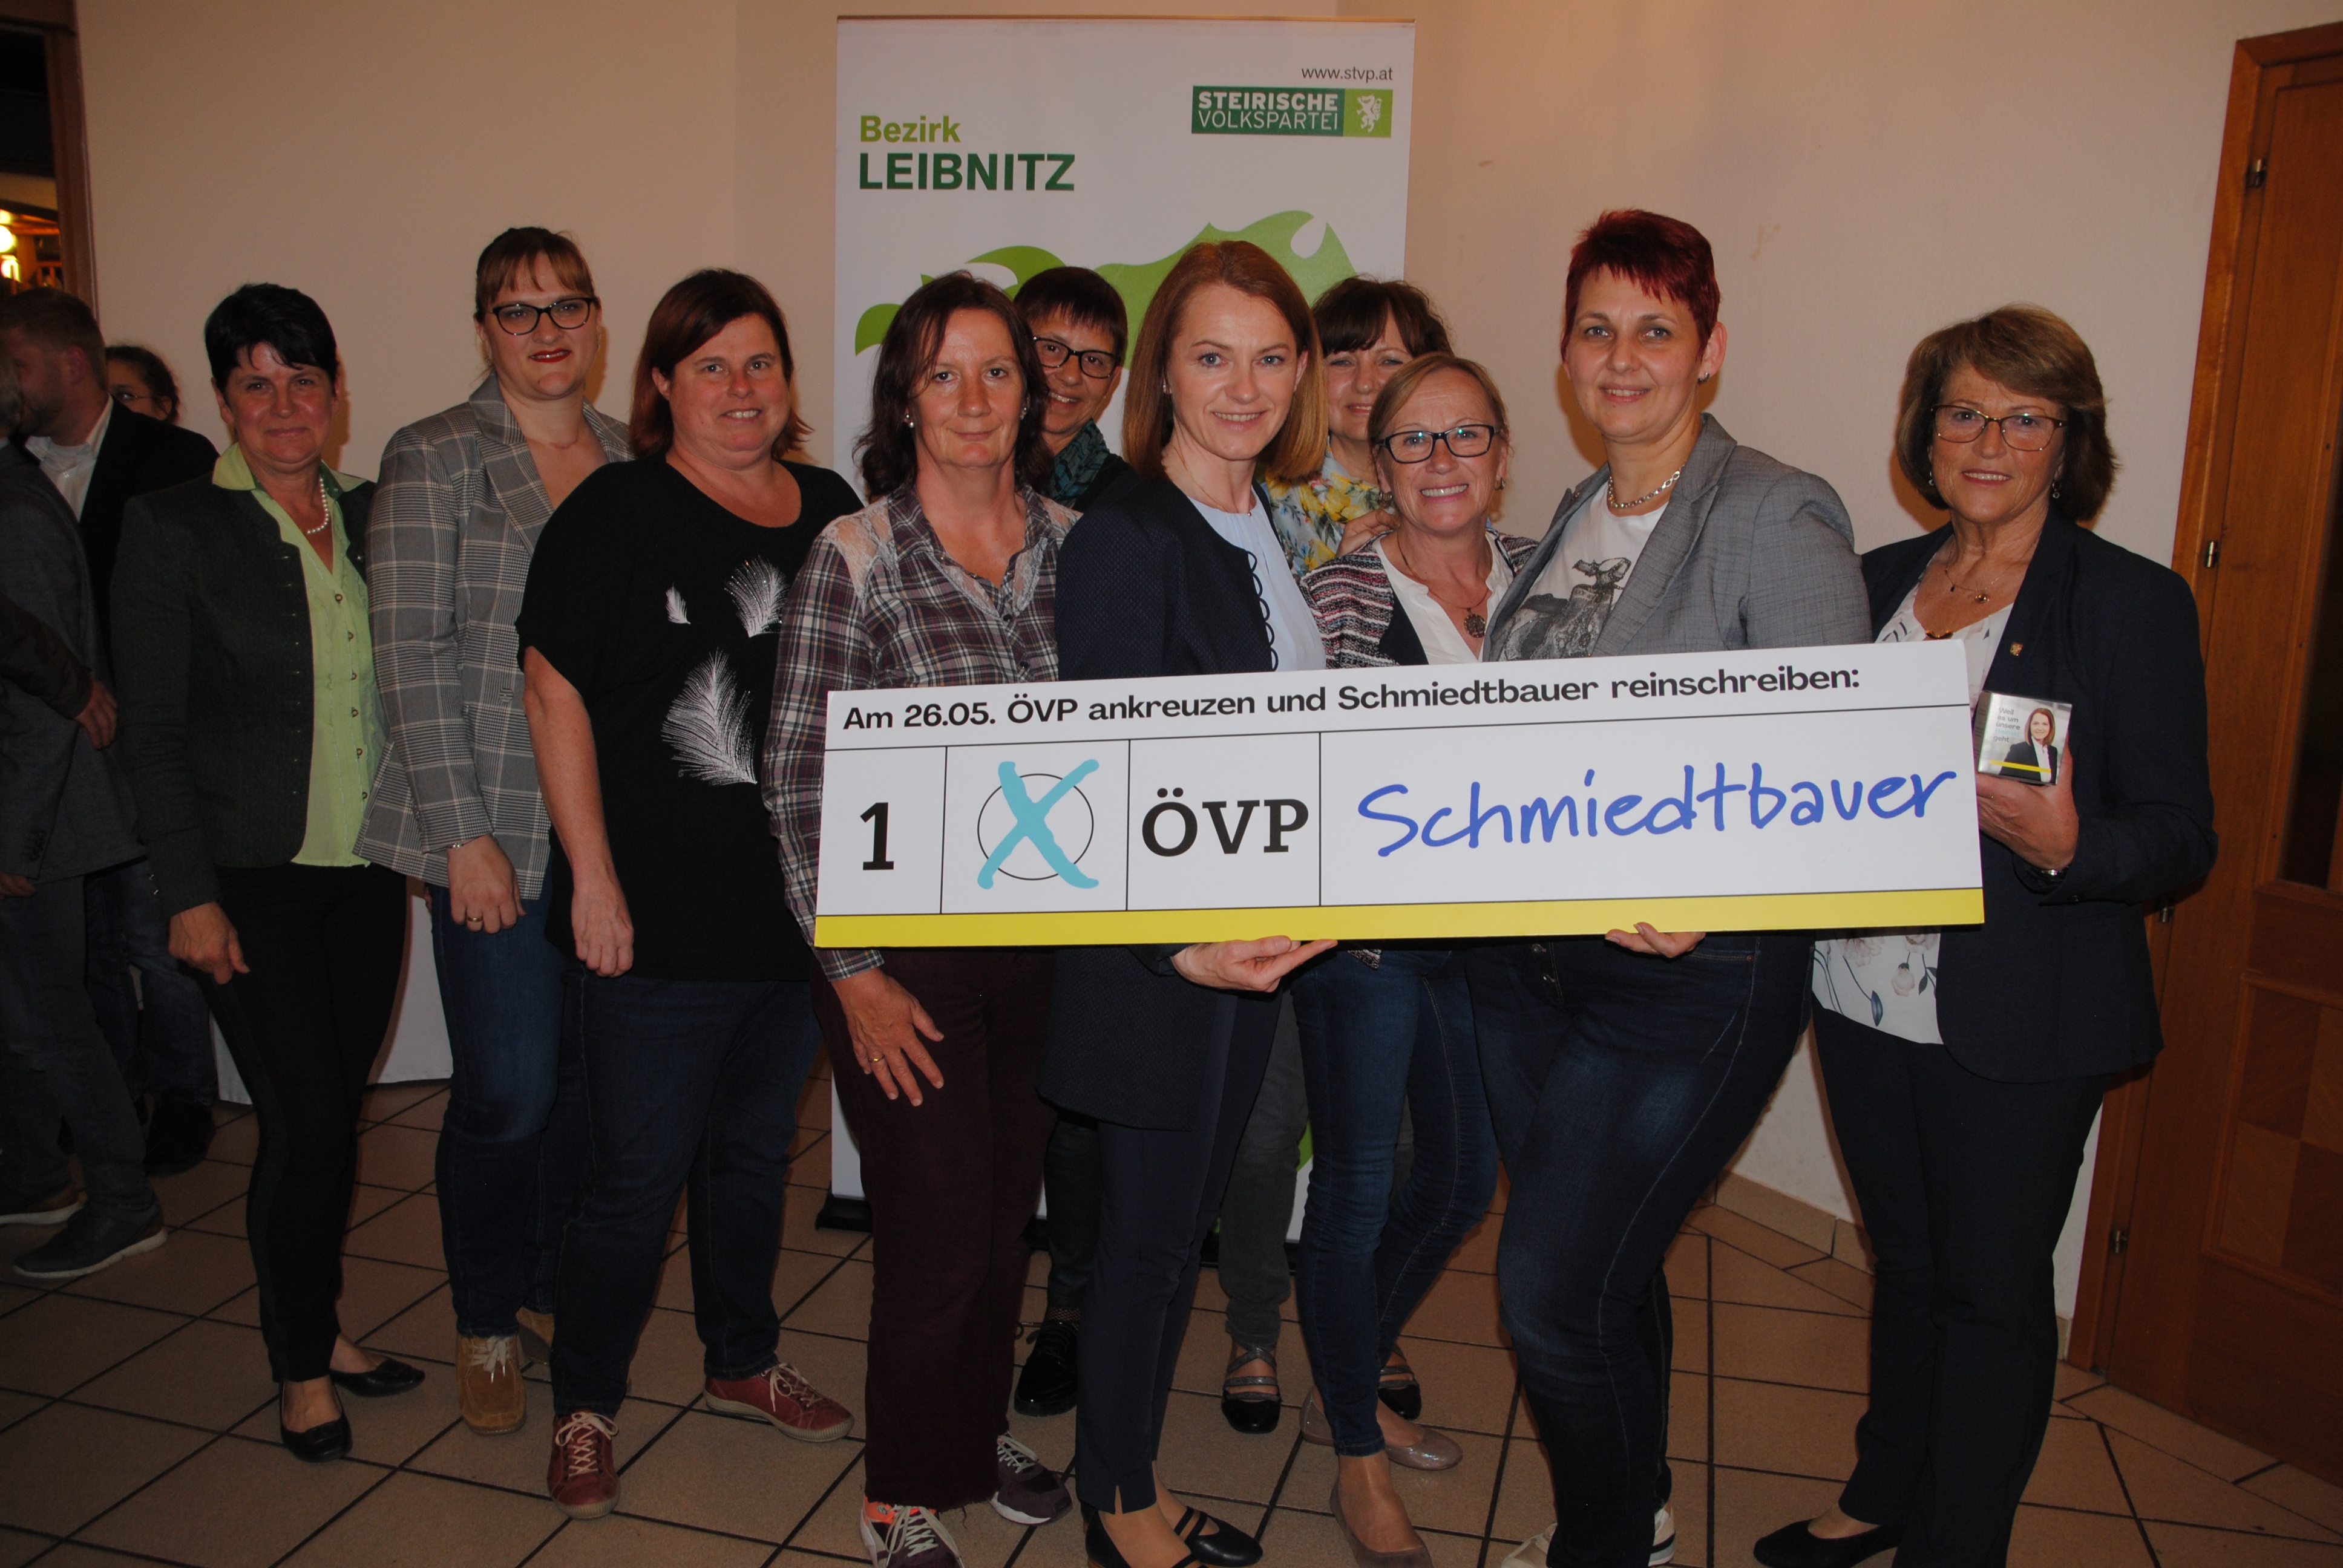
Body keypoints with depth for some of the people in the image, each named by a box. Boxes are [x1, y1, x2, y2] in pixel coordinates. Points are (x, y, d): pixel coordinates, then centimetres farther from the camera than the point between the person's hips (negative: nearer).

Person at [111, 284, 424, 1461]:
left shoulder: (370, 517, 8)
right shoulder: (174, 528, -5)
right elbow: (152, 730, -6)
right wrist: (188, 894, -11)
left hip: (366, 870, 4)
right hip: (253, 876, -4)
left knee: (338, 1110, 12)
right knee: (304, 1123, -4)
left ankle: (315, 1325, 31)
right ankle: (301, 1363, 17)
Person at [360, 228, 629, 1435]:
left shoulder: (632, 462, 11)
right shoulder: (432, 460, -2)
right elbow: (412, 657, -8)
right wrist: (461, 833, -13)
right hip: (497, 830, -4)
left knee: (595, 1076, 10)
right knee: (507, 1093, 0)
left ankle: (555, 1285, 32)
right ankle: (485, 1326, 23)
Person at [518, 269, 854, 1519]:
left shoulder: (831, 514, 8)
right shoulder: (614, 512, -6)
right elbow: (555, 693, -9)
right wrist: (594, 879, -13)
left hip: (800, 909, 5)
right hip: (656, 920, -5)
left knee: (757, 1150, 19)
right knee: (636, 1176, 4)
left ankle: (742, 1362, 39)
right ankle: (585, 1406, 26)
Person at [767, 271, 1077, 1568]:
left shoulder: (1073, 545, 3)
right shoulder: (855, 558, -10)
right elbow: (797, 781, -9)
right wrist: (854, 974, -10)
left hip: (1048, 946, 4)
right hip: (912, 959, -4)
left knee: (1011, 1217, 16)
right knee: (939, 1238, 4)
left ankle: (976, 1434, 42)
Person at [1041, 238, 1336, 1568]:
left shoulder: (1268, 525, 8)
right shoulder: (1124, 536, -17)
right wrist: (1182, 949, -28)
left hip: (1253, 940, 8)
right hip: (1152, 952, -8)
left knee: (1186, 1224, 19)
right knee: (1147, 1234, 8)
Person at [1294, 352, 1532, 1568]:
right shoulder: (1337, 592, -9)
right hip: (1368, 929, -6)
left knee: (1464, 1176, 17)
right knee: (1358, 1183, 5)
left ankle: (1347, 1388, 42)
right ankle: (1359, 1464, 26)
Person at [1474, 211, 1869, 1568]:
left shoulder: (1779, 521, -12)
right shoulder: (1575, 518, 11)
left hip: (1691, 979, -7)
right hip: (1528, 951, 7)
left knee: (1553, 1288, -3)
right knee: (1603, 1267, 20)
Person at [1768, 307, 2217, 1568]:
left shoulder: (2132, 602, -7)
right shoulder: (1878, 582, 8)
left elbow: (2182, 838, -9)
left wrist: (2064, 846, -28)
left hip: (2019, 1024, -5)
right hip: (1867, 995, 5)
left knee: (1991, 1292, 8)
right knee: (1906, 1264, 20)